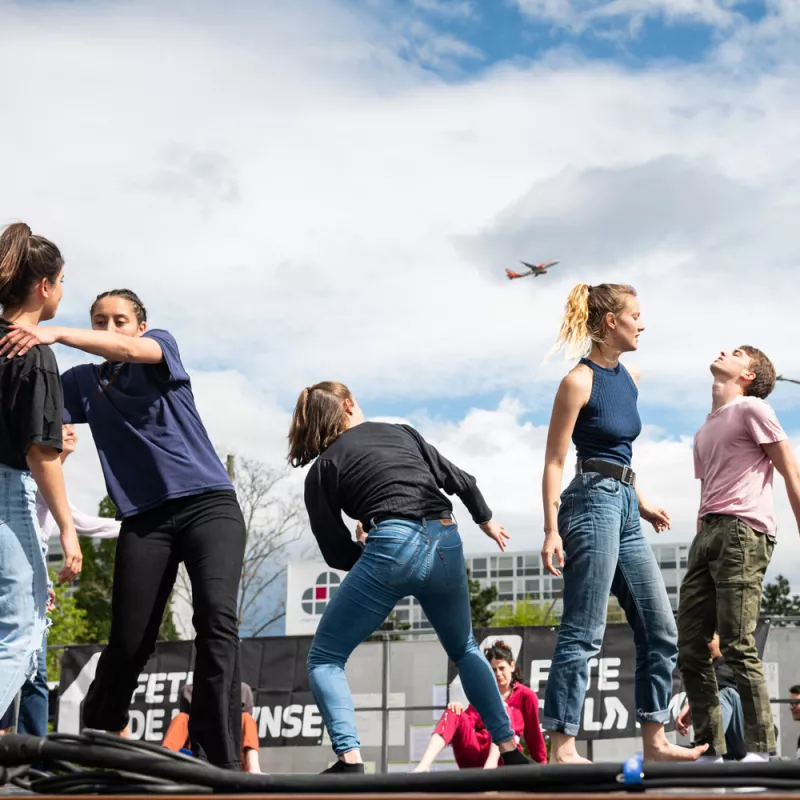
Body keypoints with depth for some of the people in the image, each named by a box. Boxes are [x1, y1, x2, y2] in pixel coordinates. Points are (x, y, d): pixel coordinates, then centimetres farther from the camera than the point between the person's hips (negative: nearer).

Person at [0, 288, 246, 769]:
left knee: (217, 617, -21)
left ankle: (220, 762, -24)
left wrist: (54, 334, -31)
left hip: (209, 503, -3)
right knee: (128, 644, -3)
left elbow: (131, 350, -17)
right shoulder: (82, 382, 16)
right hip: (144, 518, 3)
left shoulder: (162, 346, 7)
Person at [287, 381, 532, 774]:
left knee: (324, 658, 8)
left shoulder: (321, 469, 11)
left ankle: (350, 760, -12)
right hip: (447, 544, 5)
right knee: (465, 650, 29)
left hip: (392, 547, -4)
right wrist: (486, 520, 37)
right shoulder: (400, 432, 20)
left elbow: (337, 553, 7)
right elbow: (459, 480, 20)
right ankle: (511, 750, 24)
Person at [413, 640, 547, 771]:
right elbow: (469, 720, 7)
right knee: (453, 712, -20)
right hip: (474, 754, 3)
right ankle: (424, 766, -45)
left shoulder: (526, 696, 10)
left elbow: (534, 733, 10)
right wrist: (459, 710, -15)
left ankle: (491, 764, -50)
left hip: (502, 758, -3)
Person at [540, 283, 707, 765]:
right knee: (583, 634, -9)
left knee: (661, 631, 9)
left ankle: (655, 742, 15)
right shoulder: (579, 382, -9)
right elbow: (555, 462, -10)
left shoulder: (629, 379, 14)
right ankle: (562, 748, -6)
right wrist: (552, 530, -16)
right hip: (593, 503, -9)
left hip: (625, 509, 9)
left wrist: (642, 503, 23)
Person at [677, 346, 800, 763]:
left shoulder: (752, 409, 3)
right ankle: (709, 748, 7)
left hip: (742, 532, -8)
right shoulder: (704, 432, 27)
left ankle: (761, 749, -10)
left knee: (737, 646, -14)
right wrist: (701, 548, 18)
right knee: (690, 649, 3)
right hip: (706, 534, 8)